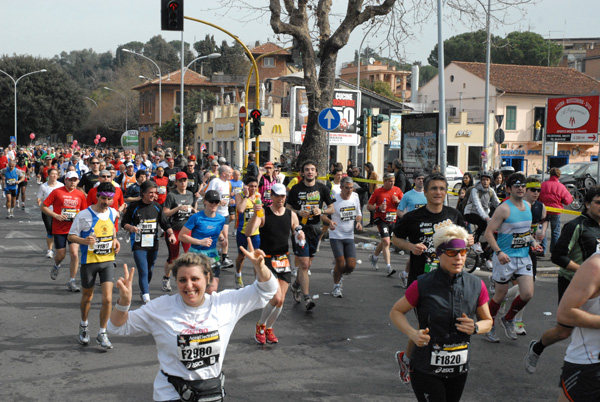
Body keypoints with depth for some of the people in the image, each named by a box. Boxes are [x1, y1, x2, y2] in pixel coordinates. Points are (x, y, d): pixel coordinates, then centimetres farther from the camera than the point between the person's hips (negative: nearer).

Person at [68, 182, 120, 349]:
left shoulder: (112, 213, 2)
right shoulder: (84, 215, -13)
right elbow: (70, 236, -8)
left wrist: (115, 239, 4)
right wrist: (84, 241, -27)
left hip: (107, 261, 3)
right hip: (89, 261, -2)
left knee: (107, 299, -8)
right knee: (87, 298, 15)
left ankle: (102, 334, 8)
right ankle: (84, 326, 42)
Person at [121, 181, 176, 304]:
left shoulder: (157, 207, 7)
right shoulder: (134, 207, -3)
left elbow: (165, 223, 10)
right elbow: (124, 223, 4)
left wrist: (171, 234, -8)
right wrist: (130, 228, -18)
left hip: (153, 244, 4)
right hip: (138, 245, -4)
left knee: (150, 271, 14)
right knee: (143, 271, -13)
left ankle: (143, 289, 39)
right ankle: (146, 298, -14)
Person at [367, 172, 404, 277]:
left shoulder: (397, 190, 7)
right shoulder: (378, 192, -2)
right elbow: (368, 206, 1)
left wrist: (398, 201, -10)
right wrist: (378, 208, -17)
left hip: (393, 220, 4)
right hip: (381, 220, -4)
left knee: (384, 241, 16)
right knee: (386, 242, -15)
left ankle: (374, 257, 43)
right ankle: (388, 267, -16)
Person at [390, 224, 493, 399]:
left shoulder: (476, 286, -1)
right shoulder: (423, 286, -11)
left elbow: (487, 321, 11)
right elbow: (396, 312, 0)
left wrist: (475, 328, -11)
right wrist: (413, 334, -17)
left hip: (459, 369, 4)